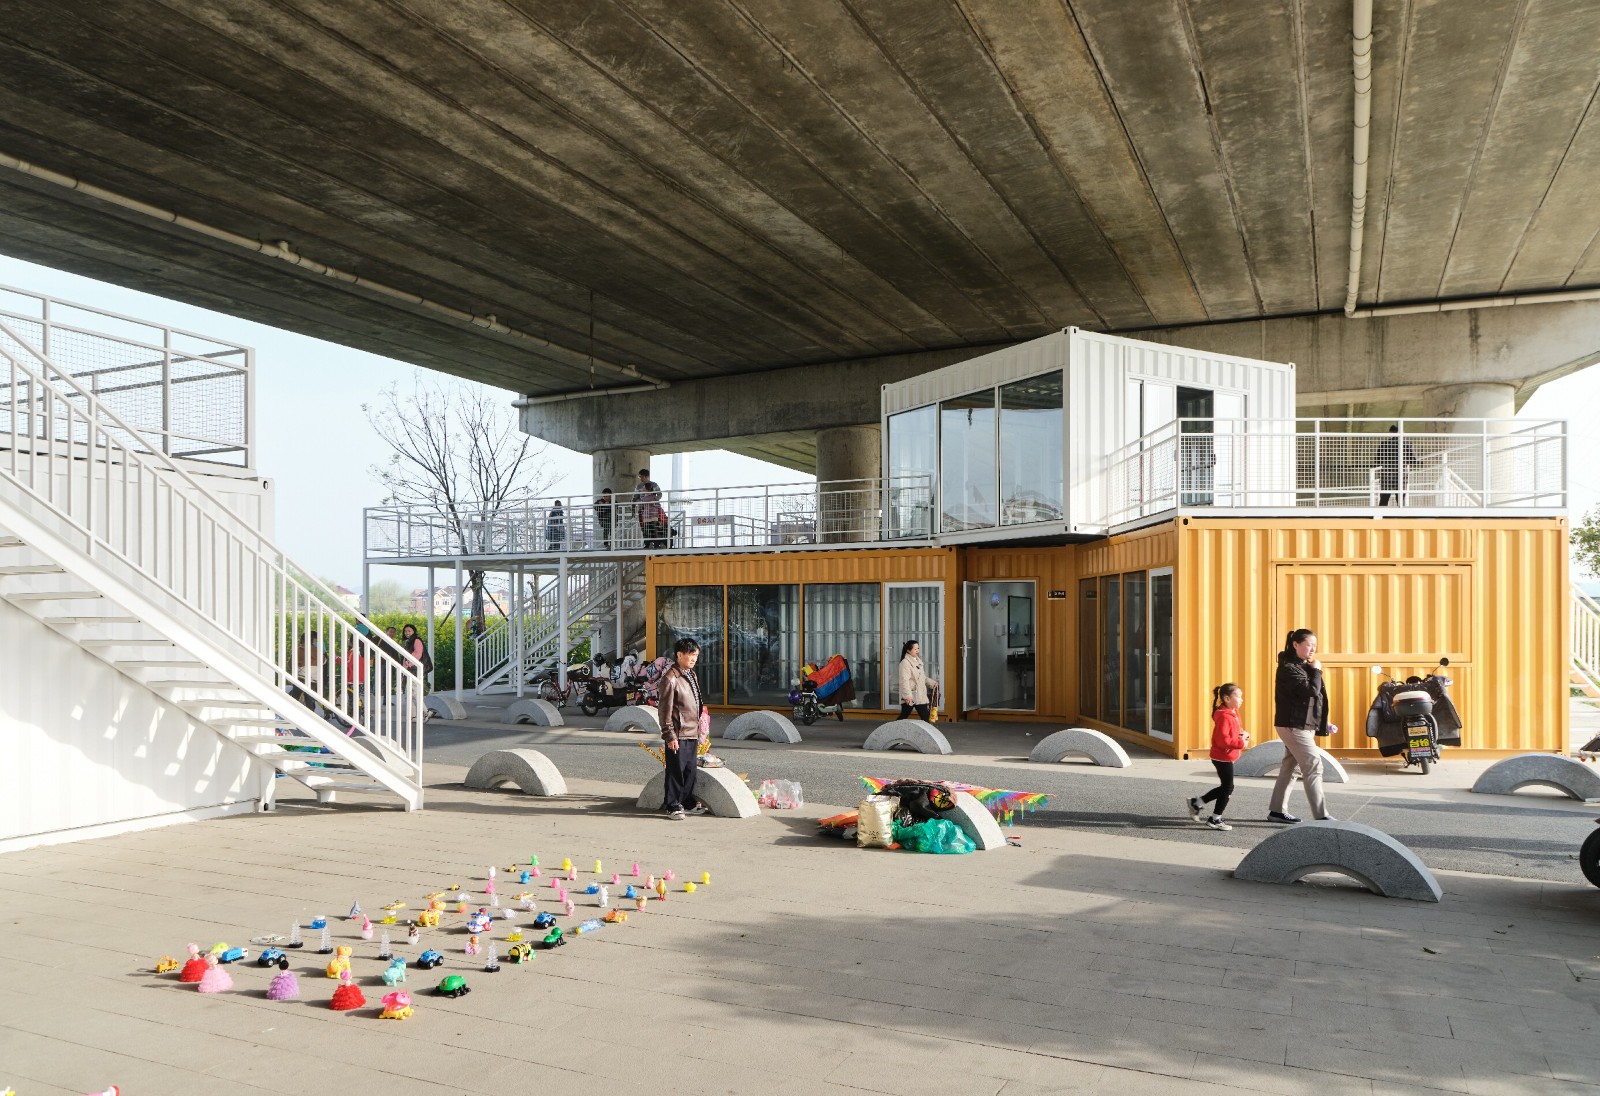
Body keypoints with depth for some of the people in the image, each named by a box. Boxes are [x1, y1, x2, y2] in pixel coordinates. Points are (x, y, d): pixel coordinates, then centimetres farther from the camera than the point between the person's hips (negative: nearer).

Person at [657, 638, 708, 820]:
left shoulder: (692, 675, 15)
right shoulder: (670, 678, -13)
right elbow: (664, 710, -14)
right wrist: (670, 736, -16)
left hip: (692, 734, 8)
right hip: (678, 735, -8)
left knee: (690, 769, 14)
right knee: (676, 771, 0)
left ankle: (688, 803, 25)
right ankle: (673, 806, 9)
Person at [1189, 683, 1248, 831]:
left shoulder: (1233, 713, 10)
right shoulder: (1224, 716, -23)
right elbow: (1223, 740, -29)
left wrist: (1243, 734, 2)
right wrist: (1241, 743, -24)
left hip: (1225, 757, 10)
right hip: (1223, 757, -10)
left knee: (1225, 787, 18)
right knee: (1227, 787, -1)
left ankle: (1197, 803, 25)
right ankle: (1215, 819, 10)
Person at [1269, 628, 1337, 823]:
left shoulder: (1304, 666, 14)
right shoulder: (1288, 668, -15)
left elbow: (1316, 696, 19)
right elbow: (1311, 691, -25)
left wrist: (1324, 723, 15)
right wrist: (1317, 671, -10)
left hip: (1301, 725, 9)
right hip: (1293, 726, -9)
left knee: (1289, 767, 11)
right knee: (1313, 767, -10)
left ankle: (1277, 811, 16)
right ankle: (1321, 816, -10)